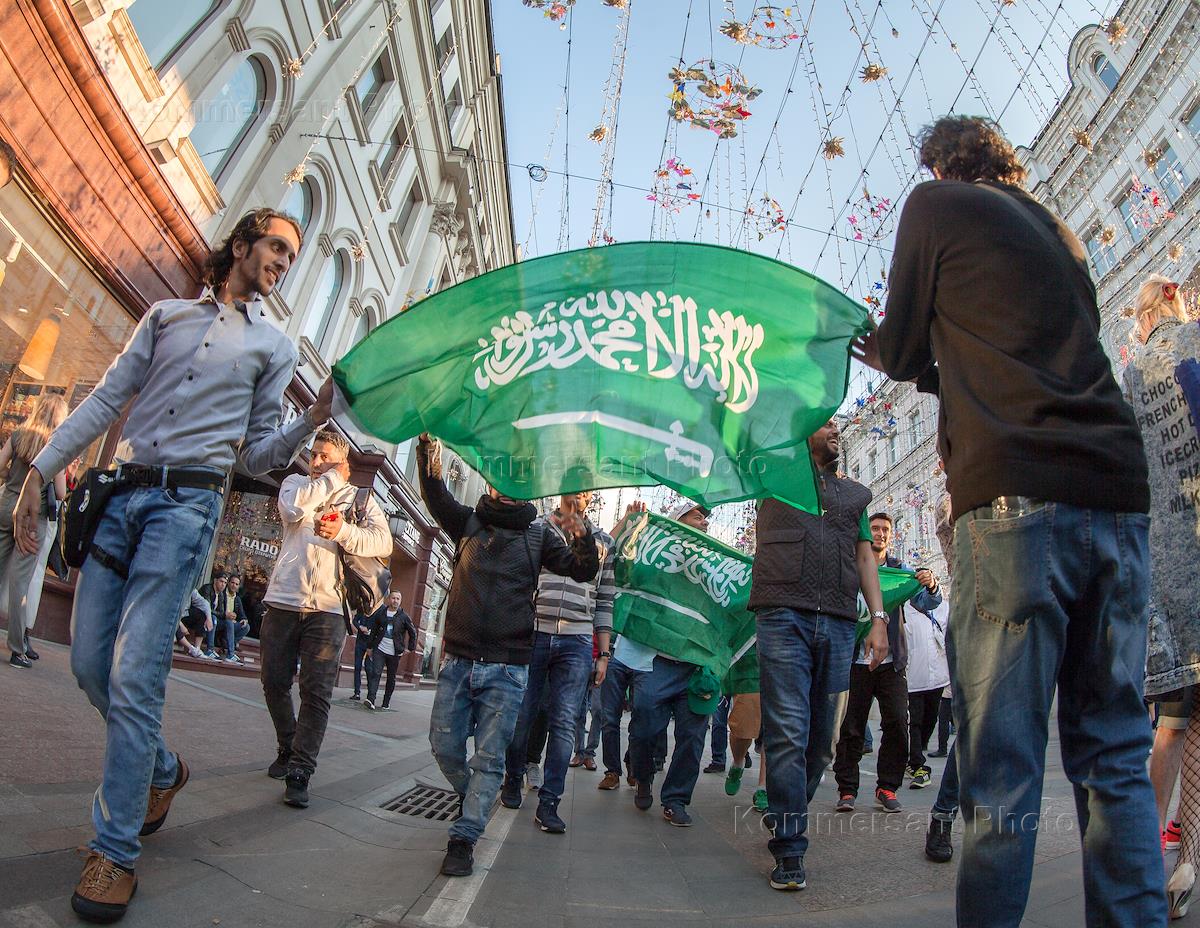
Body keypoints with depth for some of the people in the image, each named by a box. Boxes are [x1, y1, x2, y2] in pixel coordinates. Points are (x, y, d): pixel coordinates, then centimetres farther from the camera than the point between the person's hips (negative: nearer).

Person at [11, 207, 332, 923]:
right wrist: (41, 471, 6)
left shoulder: (276, 347, 11)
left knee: (134, 676, -11)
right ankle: (163, 770, 29)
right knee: (91, 664, 5)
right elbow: (106, 401, 15)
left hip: (190, 502, -4)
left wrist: (311, 421, -9)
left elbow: (256, 453, 9)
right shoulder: (167, 315, 18)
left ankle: (115, 851, 1)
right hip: (124, 494, 4)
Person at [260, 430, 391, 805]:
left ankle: (299, 772, 1)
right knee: (274, 683, 10)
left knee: (316, 692, -5)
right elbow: (294, 509, -11)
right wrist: (333, 479, -2)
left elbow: (383, 542, -6)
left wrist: (343, 531, -21)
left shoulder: (362, 497, 10)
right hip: (282, 600, 2)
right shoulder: (296, 482, 14)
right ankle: (288, 750, 32)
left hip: (327, 606, -2)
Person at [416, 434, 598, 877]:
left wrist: (579, 531, -24)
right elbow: (435, 494, -7)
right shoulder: (468, 522, 9)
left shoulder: (539, 534, 5)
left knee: (490, 755, -1)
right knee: (444, 745, 8)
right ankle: (470, 799, 35)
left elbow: (583, 571, -4)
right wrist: (427, 448, -24)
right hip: (458, 659, 2)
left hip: (506, 666, -2)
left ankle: (464, 838, 12)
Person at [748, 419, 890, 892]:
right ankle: (788, 850, 0)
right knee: (788, 733, -8)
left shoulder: (855, 493, 23)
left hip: (839, 623, 4)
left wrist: (879, 618, 10)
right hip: (785, 616, -4)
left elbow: (865, 557, 19)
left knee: (820, 735, 9)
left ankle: (785, 816, 28)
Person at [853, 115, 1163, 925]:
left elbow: (902, 349, 9)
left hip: (1016, 495, -7)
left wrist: (906, 360, 31)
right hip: (1119, 493, 7)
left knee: (1003, 760, -4)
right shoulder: (1059, 232, 28)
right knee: (1115, 754, 10)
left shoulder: (937, 203, 10)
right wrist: (920, 366, 42)